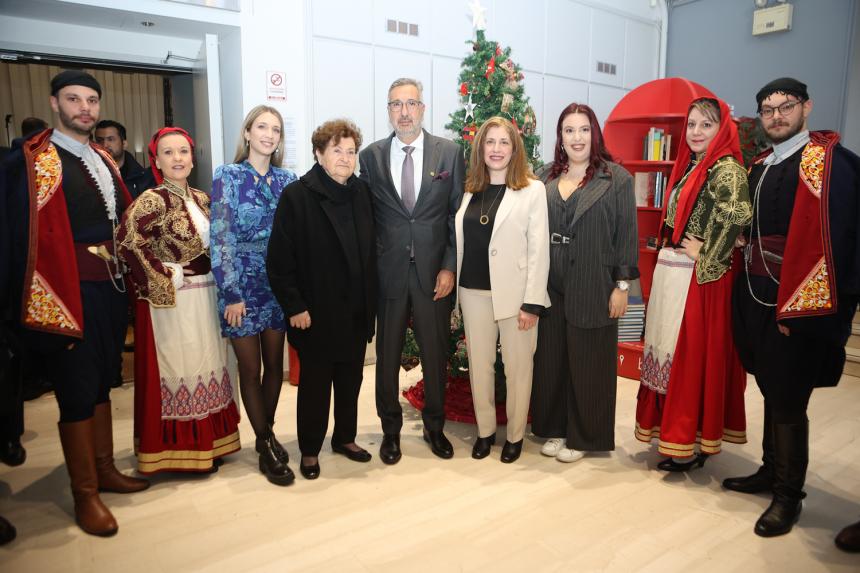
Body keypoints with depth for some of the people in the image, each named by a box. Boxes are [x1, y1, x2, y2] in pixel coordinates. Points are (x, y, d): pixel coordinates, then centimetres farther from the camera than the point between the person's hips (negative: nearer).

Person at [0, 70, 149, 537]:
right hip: (71, 291, -7)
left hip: (111, 287, 7)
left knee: (102, 382, 17)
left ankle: (105, 469, 33)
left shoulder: (103, 160, 12)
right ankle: (85, 495, 18)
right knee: (77, 392, 3)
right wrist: (51, 311, -21)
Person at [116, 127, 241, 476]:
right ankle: (176, 450, 15)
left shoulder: (201, 198, 10)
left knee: (207, 364, 13)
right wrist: (163, 278, -19)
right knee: (179, 368, 0)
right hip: (172, 300, -7)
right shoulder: (153, 199, -12)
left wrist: (217, 279, 5)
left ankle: (205, 442, 28)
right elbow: (127, 239, -26)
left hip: (207, 296, 7)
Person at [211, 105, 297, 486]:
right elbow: (221, 238, -8)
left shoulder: (287, 179, 7)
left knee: (275, 363, 11)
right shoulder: (227, 176, -4)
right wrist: (231, 294, -13)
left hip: (279, 285, 4)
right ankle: (267, 448, 17)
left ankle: (267, 433, 30)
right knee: (250, 368, 4)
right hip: (242, 286, -3)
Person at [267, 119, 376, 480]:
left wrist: (371, 301, 5)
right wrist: (294, 307, -14)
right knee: (314, 382, 10)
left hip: (357, 310, 5)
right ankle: (309, 450, 27)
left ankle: (345, 438, 35)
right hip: (316, 312, -4)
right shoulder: (296, 195, -9)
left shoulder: (362, 193, 6)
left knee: (351, 378, 16)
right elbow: (279, 260, -11)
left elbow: (370, 250, 8)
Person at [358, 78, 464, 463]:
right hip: (387, 272, 1)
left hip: (434, 272, 0)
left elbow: (458, 214, 1)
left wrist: (450, 268, -5)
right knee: (387, 355, 11)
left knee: (436, 353, 11)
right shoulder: (371, 156, 4)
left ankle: (435, 426, 32)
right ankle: (391, 429, 30)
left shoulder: (449, 152, 2)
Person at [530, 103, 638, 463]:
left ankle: (583, 436, 22)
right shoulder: (545, 178, 9)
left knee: (588, 363, 6)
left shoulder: (616, 178, -1)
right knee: (550, 359, 10)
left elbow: (626, 234, -2)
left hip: (593, 289, -3)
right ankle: (554, 428, 27)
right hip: (549, 287, 4)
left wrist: (622, 285, -6)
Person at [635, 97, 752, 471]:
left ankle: (690, 444, 13)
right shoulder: (688, 167, 15)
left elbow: (737, 215, -28)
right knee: (670, 351, 13)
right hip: (670, 272, 8)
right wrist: (667, 257, 6)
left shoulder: (726, 169, -12)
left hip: (700, 278, -8)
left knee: (693, 355, 0)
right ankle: (670, 428, 27)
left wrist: (705, 257, -19)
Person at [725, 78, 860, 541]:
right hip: (757, 298, 7)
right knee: (772, 393, 17)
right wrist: (747, 289, 6)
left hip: (795, 307, -7)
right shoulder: (761, 166, 13)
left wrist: (795, 309, -20)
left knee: (788, 402, 2)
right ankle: (772, 472, 32)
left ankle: (788, 495, 17)